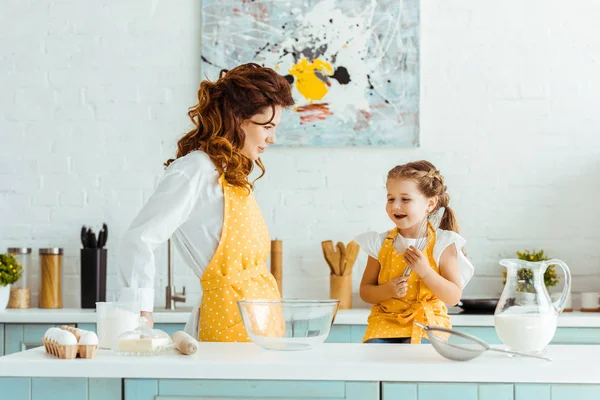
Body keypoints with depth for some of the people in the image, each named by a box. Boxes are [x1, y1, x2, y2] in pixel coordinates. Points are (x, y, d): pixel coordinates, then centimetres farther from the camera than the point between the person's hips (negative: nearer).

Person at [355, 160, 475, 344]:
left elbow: (454, 297, -6)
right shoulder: (380, 243, 3)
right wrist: (387, 290, -14)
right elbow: (365, 292, 8)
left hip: (426, 323, -2)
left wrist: (425, 272, -19)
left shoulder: (442, 244, -3)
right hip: (385, 322, 2)